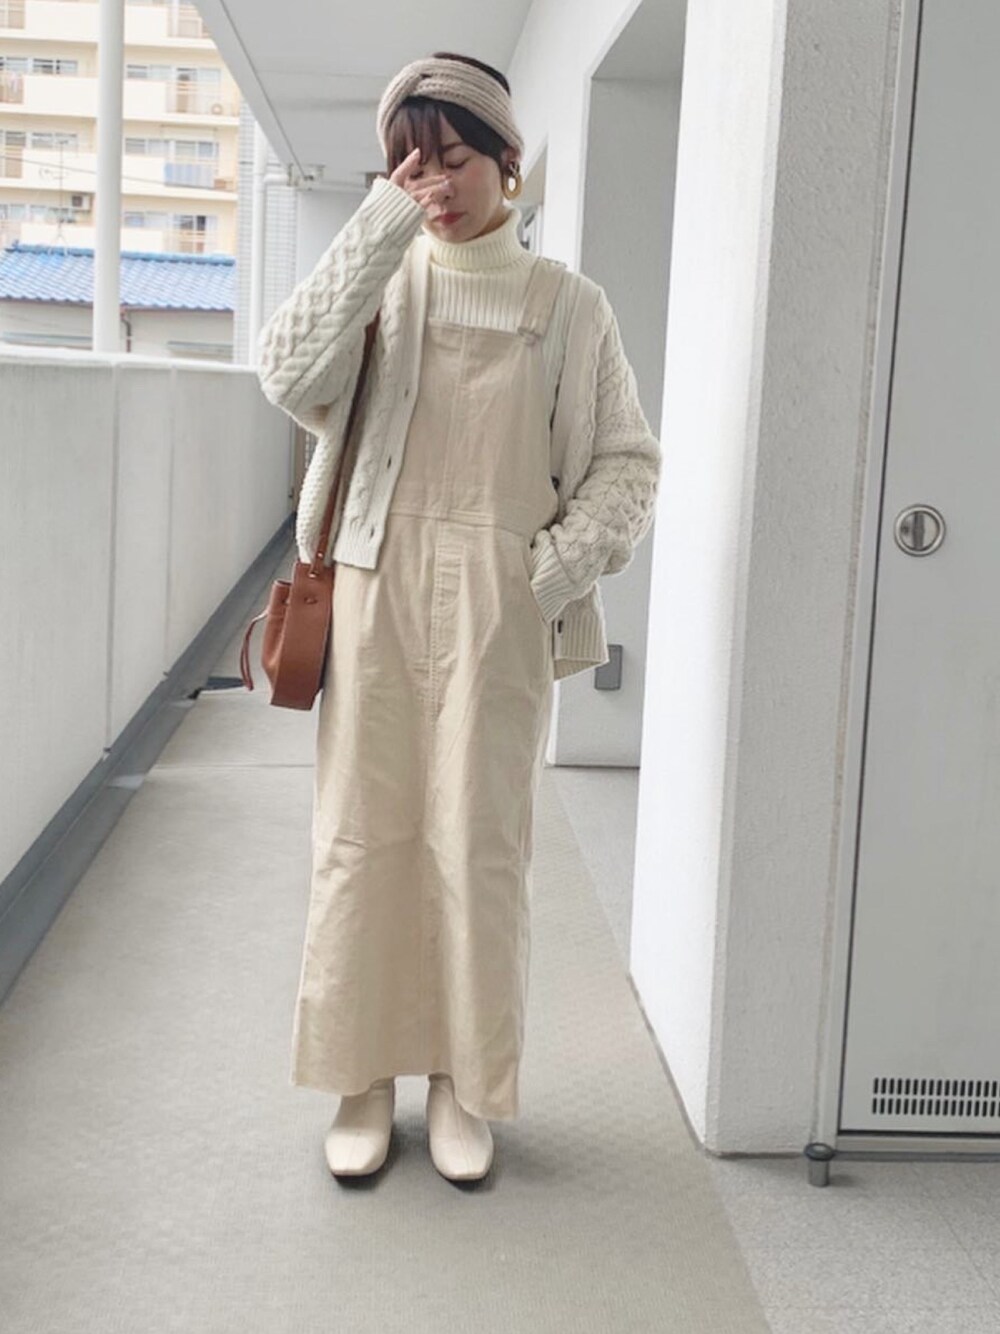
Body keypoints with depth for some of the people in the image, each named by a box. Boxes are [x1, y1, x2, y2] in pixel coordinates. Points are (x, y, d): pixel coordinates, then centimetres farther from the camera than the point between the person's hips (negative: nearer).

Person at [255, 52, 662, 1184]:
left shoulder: (564, 304, 6)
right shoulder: (380, 281, 8)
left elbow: (627, 461, 7)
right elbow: (291, 376, -11)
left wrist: (561, 567, -9)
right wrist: (381, 225, -12)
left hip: (498, 603, -1)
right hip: (376, 589, 1)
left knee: (478, 838, 1)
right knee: (362, 832, 3)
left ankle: (463, 1081, 17)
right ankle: (364, 1077, 17)